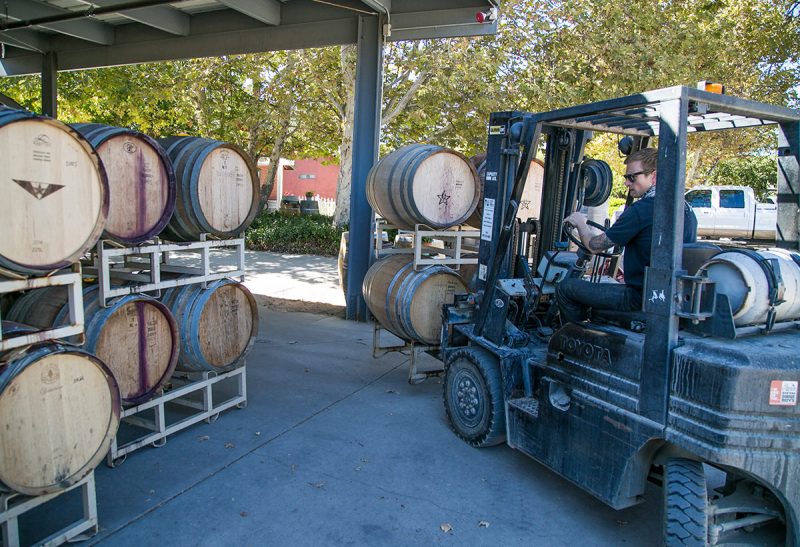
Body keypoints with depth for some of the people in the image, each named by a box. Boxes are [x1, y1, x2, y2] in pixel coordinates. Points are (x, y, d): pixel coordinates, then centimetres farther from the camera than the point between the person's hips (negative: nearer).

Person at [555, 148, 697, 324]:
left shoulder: (642, 209, -19)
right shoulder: (686, 209, 8)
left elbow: (595, 246, -11)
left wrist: (580, 223, 8)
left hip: (642, 297, -9)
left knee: (566, 287, -2)